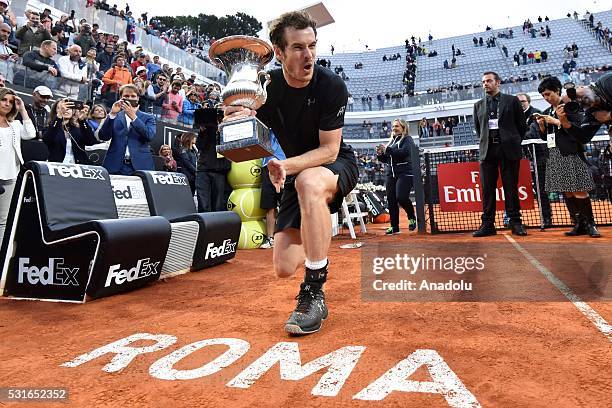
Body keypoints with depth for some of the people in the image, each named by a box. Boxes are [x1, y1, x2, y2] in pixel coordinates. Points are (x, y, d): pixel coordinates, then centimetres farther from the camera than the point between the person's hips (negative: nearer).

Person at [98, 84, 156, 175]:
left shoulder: (148, 117, 12)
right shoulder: (114, 117, 15)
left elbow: (150, 136, -6)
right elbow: (102, 136, 2)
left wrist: (133, 116, -11)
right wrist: (112, 114, -6)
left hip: (140, 166, -1)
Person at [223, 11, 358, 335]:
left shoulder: (331, 86, -19)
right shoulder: (266, 86, -9)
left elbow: (329, 150, -20)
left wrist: (288, 166, -38)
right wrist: (238, 125, -29)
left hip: (337, 167, -4)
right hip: (295, 176, 4)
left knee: (308, 182, -42)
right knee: (284, 268, -3)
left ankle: (314, 295, -32)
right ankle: (317, 237, 34)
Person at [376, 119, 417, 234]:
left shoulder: (407, 139, 2)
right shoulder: (391, 141, 21)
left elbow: (405, 152, -18)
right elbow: (386, 159, 23)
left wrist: (387, 150, -18)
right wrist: (380, 154, 2)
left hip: (405, 173, -7)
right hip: (391, 174, 7)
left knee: (401, 197, -18)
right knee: (391, 200, 1)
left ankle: (412, 218, 9)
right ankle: (394, 227, 8)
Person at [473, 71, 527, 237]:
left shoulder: (511, 100, 7)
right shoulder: (479, 105, 15)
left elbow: (522, 125, 9)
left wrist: (514, 143, 6)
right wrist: (485, 142, 10)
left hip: (509, 149, -2)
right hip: (487, 151, 2)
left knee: (511, 187, 0)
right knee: (487, 189, 0)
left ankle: (515, 223, 8)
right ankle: (488, 224, 5)